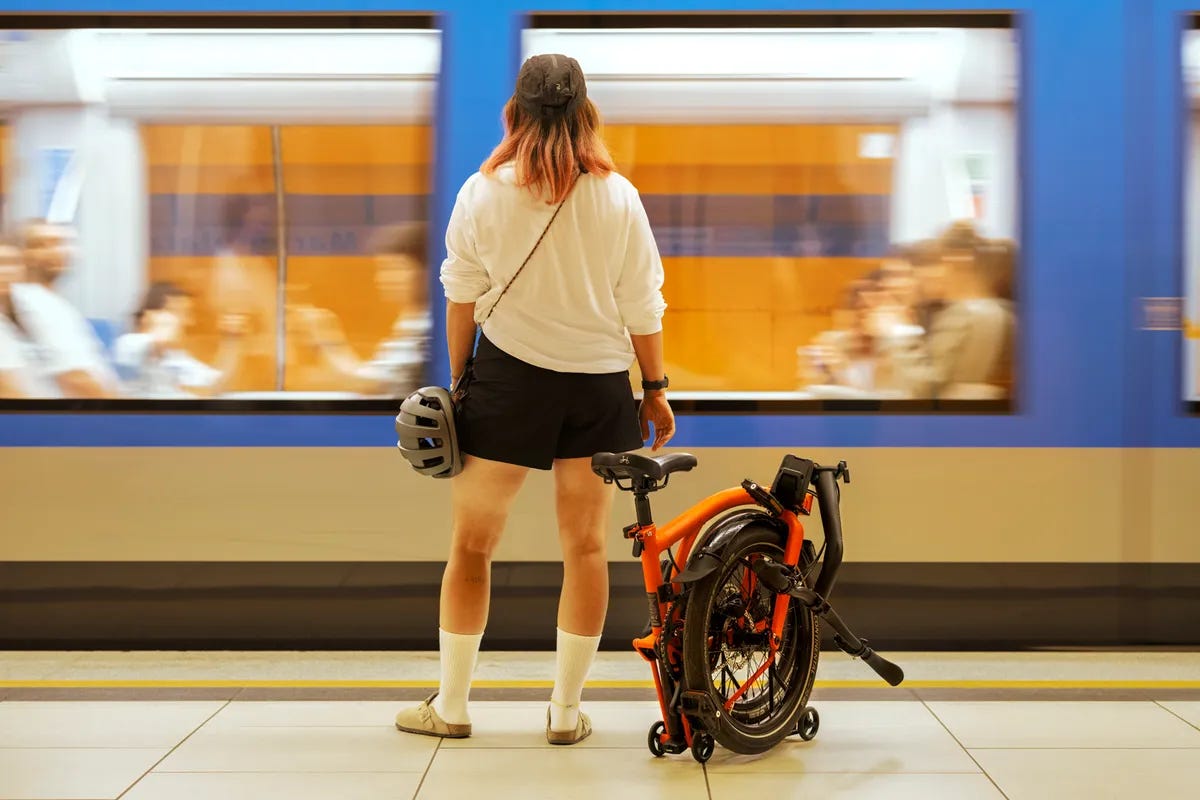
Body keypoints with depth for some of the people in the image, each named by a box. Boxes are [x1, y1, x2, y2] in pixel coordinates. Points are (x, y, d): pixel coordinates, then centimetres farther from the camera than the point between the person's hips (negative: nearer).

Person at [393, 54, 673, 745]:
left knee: (473, 546, 11)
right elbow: (643, 306, 0)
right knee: (586, 547, 11)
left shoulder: (483, 193, -4)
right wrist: (656, 388, 10)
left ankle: (451, 706, 18)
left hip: (509, 377, -1)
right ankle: (568, 711, 17)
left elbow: (462, 299, 2)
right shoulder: (618, 196, -3)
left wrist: (459, 379, 13)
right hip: (597, 383, 1)